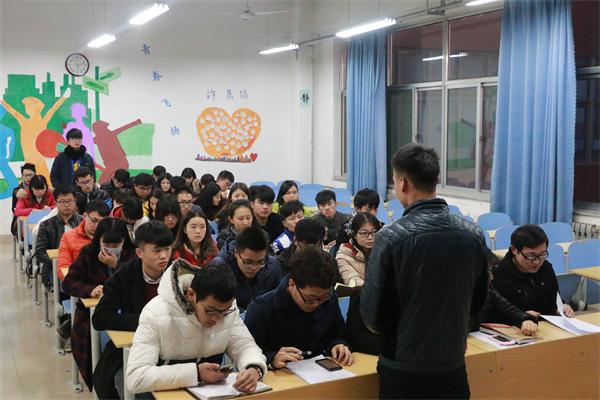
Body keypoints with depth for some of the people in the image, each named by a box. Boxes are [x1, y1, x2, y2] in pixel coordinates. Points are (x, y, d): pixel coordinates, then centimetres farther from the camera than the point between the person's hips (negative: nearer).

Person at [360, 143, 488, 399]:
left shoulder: (392, 237, -18)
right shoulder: (473, 234, -4)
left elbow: (372, 313, -13)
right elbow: (477, 302, 7)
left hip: (404, 370, -4)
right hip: (454, 368, 4)